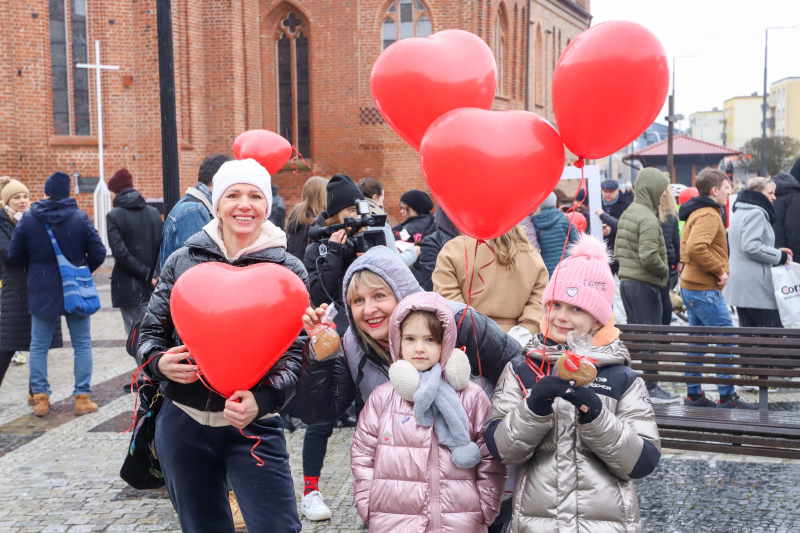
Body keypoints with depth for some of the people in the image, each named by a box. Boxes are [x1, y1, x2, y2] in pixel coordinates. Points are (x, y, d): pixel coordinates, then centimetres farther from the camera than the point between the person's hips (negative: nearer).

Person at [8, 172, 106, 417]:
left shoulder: (28, 219, -5)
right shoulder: (80, 218, -9)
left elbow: (14, 256, 1)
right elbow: (98, 254, -9)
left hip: (41, 292, 1)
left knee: (39, 345, 14)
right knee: (82, 344, 9)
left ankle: (40, 398, 13)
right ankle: (82, 398, 7)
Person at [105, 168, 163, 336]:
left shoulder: (114, 216, -6)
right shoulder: (153, 212, 7)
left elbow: (120, 253, -14)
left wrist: (147, 274, -11)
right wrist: (151, 274, 5)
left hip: (129, 288, -4)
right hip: (154, 287, 4)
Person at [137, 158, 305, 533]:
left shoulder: (288, 271, -3)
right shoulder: (183, 261, 3)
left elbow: (295, 353, -8)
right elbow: (151, 330, 7)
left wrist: (263, 400, -25)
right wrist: (158, 361, -16)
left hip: (253, 425, -2)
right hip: (182, 422, 2)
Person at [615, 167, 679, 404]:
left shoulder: (627, 213, 12)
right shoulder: (648, 219, -17)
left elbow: (617, 248, 17)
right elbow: (649, 256, -24)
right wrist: (665, 271, -8)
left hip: (626, 281, 9)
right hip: (644, 285, -9)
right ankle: (650, 387, 4)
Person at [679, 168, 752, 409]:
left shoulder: (696, 213, 17)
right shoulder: (708, 215, -15)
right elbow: (696, 249, -30)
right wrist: (720, 270, -20)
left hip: (691, 287, 10)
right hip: (705, 290, -10)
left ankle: (693, 394, 18)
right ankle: (727, 396, 1)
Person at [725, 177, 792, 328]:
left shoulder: (741, 212, 20)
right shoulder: (756, 213, -11)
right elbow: (751, 247, -22)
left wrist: (776, 253, 14)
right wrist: (779, 256, -10)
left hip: (741, 285, 10)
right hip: (754, 286, -10)